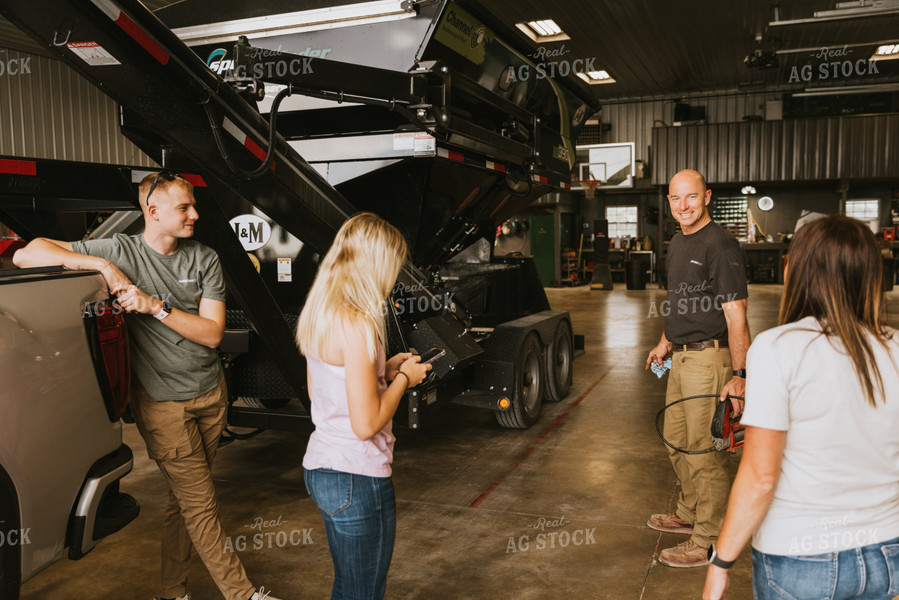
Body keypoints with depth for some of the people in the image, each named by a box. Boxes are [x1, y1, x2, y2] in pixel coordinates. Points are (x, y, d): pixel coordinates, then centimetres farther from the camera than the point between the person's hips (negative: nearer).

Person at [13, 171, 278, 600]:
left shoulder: (204, 259, 0)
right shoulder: (122, 251, -7)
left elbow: (212, 334, -8)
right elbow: (26, 255, -11)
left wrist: (156, 306, -20)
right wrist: (102, 265, -23)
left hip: (210, 392, 4)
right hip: (162, 402, -4)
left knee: (186, 498, 15)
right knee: (200, 503, 1)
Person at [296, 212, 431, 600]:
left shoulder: (317, 313, 6)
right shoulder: (358, 324, -23)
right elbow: (366, 424, -23)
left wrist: (384, 368, 11)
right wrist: (403, 378, -8)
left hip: (319, 468, 9)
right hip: (357, 477, -9)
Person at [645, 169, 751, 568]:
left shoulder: (720, 246, -16)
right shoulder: (678, 243, 13)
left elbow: (735, 315, -20)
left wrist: (738, 375, -24)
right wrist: (665, 342, 26)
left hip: (709, 358, -9)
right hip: (681, 357, 10)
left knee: (704, 450, -1)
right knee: (676, 440, 21)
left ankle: (707, 541, 13)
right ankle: (689, 513, 40)